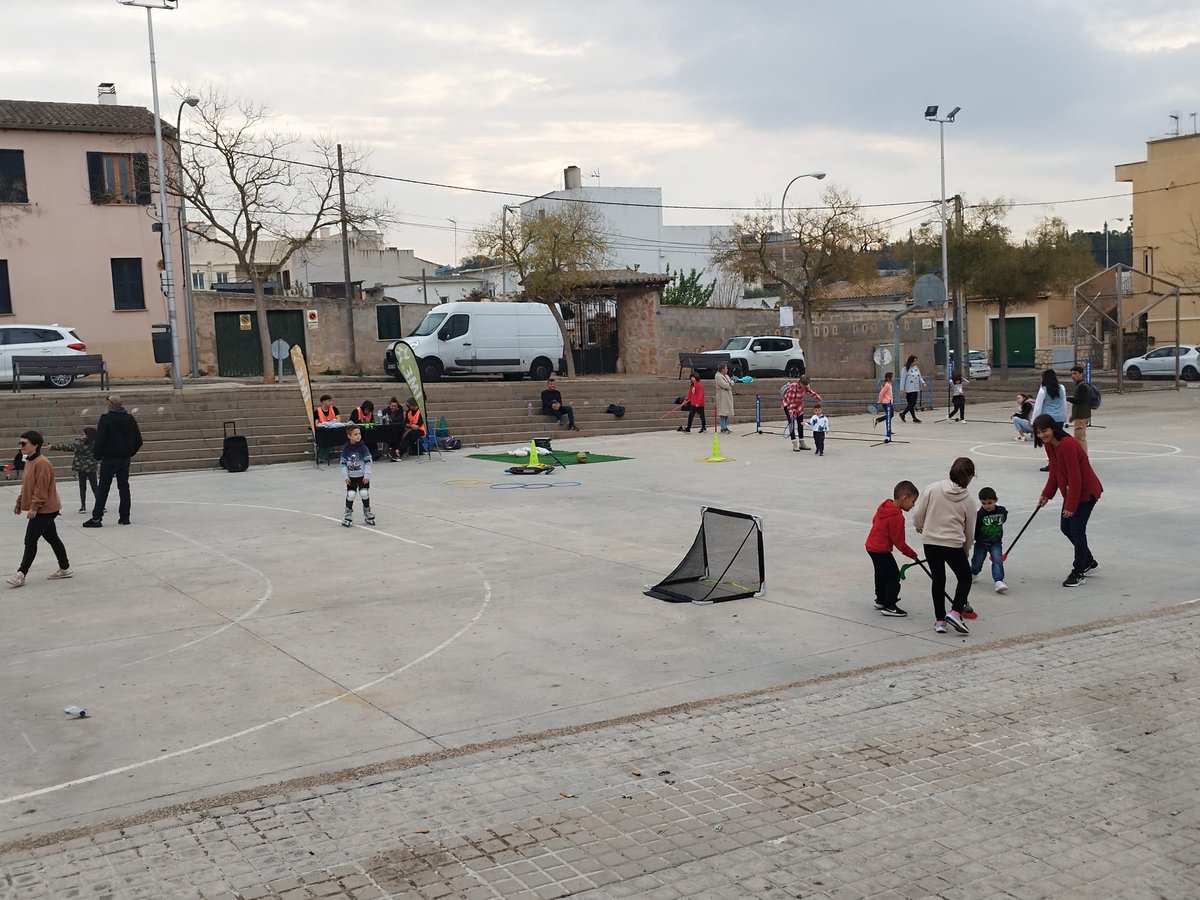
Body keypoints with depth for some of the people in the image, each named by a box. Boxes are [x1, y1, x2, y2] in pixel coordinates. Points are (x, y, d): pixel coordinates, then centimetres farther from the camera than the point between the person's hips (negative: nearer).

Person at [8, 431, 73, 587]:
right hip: (45, 509, 10)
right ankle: (65, 569, 22)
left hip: (44, 509, -10)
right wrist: (19, 503, 16)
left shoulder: (42, 463, -20)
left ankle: (21, 574, 0)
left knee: (30, 540, -6)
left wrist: (34, 507, -21)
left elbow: (41, 489, -22)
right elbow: (26, 486, 19)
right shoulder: (29, 462, 11)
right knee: (52, 538, 15)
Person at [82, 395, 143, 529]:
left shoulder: (106, 419, -12)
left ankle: (96, 518, -1)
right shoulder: (130, 419, 5)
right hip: (125, 460, 5)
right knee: (124, 487, 10)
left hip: (109, 459, -5)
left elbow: (100, 440, -16)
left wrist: (98, 456, -3)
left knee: (103, 489, -1)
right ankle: (125, 517, 10)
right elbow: (138, 440, 9)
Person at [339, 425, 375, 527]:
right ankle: (348, 516, 11)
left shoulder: (363, 447, -10)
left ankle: (368, 514, 16)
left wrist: (367, 475, -11)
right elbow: (343, 463, -1)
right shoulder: (346, 448, -7)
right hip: (351, 477, 1)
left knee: (364, 493, -2)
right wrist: (345, 476, -6)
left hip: (363, 476, 0)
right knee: (350, 494, -4)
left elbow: (368, 461, -7)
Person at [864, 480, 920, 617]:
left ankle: (881, 601, 36)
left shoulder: (884, 507, 3)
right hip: (881, 550, -10)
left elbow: (874, 520, 20)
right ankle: (889, 606, -1)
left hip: (871, 545, 10)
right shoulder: (897, 517, -24)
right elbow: (899, 542, -20)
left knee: (881, 574, 23)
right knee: (893, 576, -4)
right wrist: (912, 554, -9)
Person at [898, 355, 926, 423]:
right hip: (909, 389, -6)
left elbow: (920, 377, 19)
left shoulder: (916, 368, 14)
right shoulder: (905, 369, -8)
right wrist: (902, 388, -11)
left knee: (913, 404, 7)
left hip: (915, 389, 6)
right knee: (911, 403, -10)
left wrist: (923, 382, 0)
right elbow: (902, 379, -8)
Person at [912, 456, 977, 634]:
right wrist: (965, 550, 23)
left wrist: (919, 526, 21)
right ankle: (955, 611, 1)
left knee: (938, 580, 15)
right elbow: (969, 531, 7)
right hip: (953, 544, -2)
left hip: (931, 542, 2)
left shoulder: (932, 489, -6)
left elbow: (918, 514, -2)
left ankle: (939, 620, 18)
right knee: (965, 577, 17)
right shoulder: (968, 501, -3)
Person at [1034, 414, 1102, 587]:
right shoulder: (1049, 445, 1)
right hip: (1071, 491, 10)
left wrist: (1071, 505, -25)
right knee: (1066, 527, 15)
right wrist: (1046, 494, 7)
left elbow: (1075, 478, -27)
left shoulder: (1067, 444, -28)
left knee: (1077, 529, -8)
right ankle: (1089, 563, 32)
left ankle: (1078, 572, 4)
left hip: (1086, 492, -10)